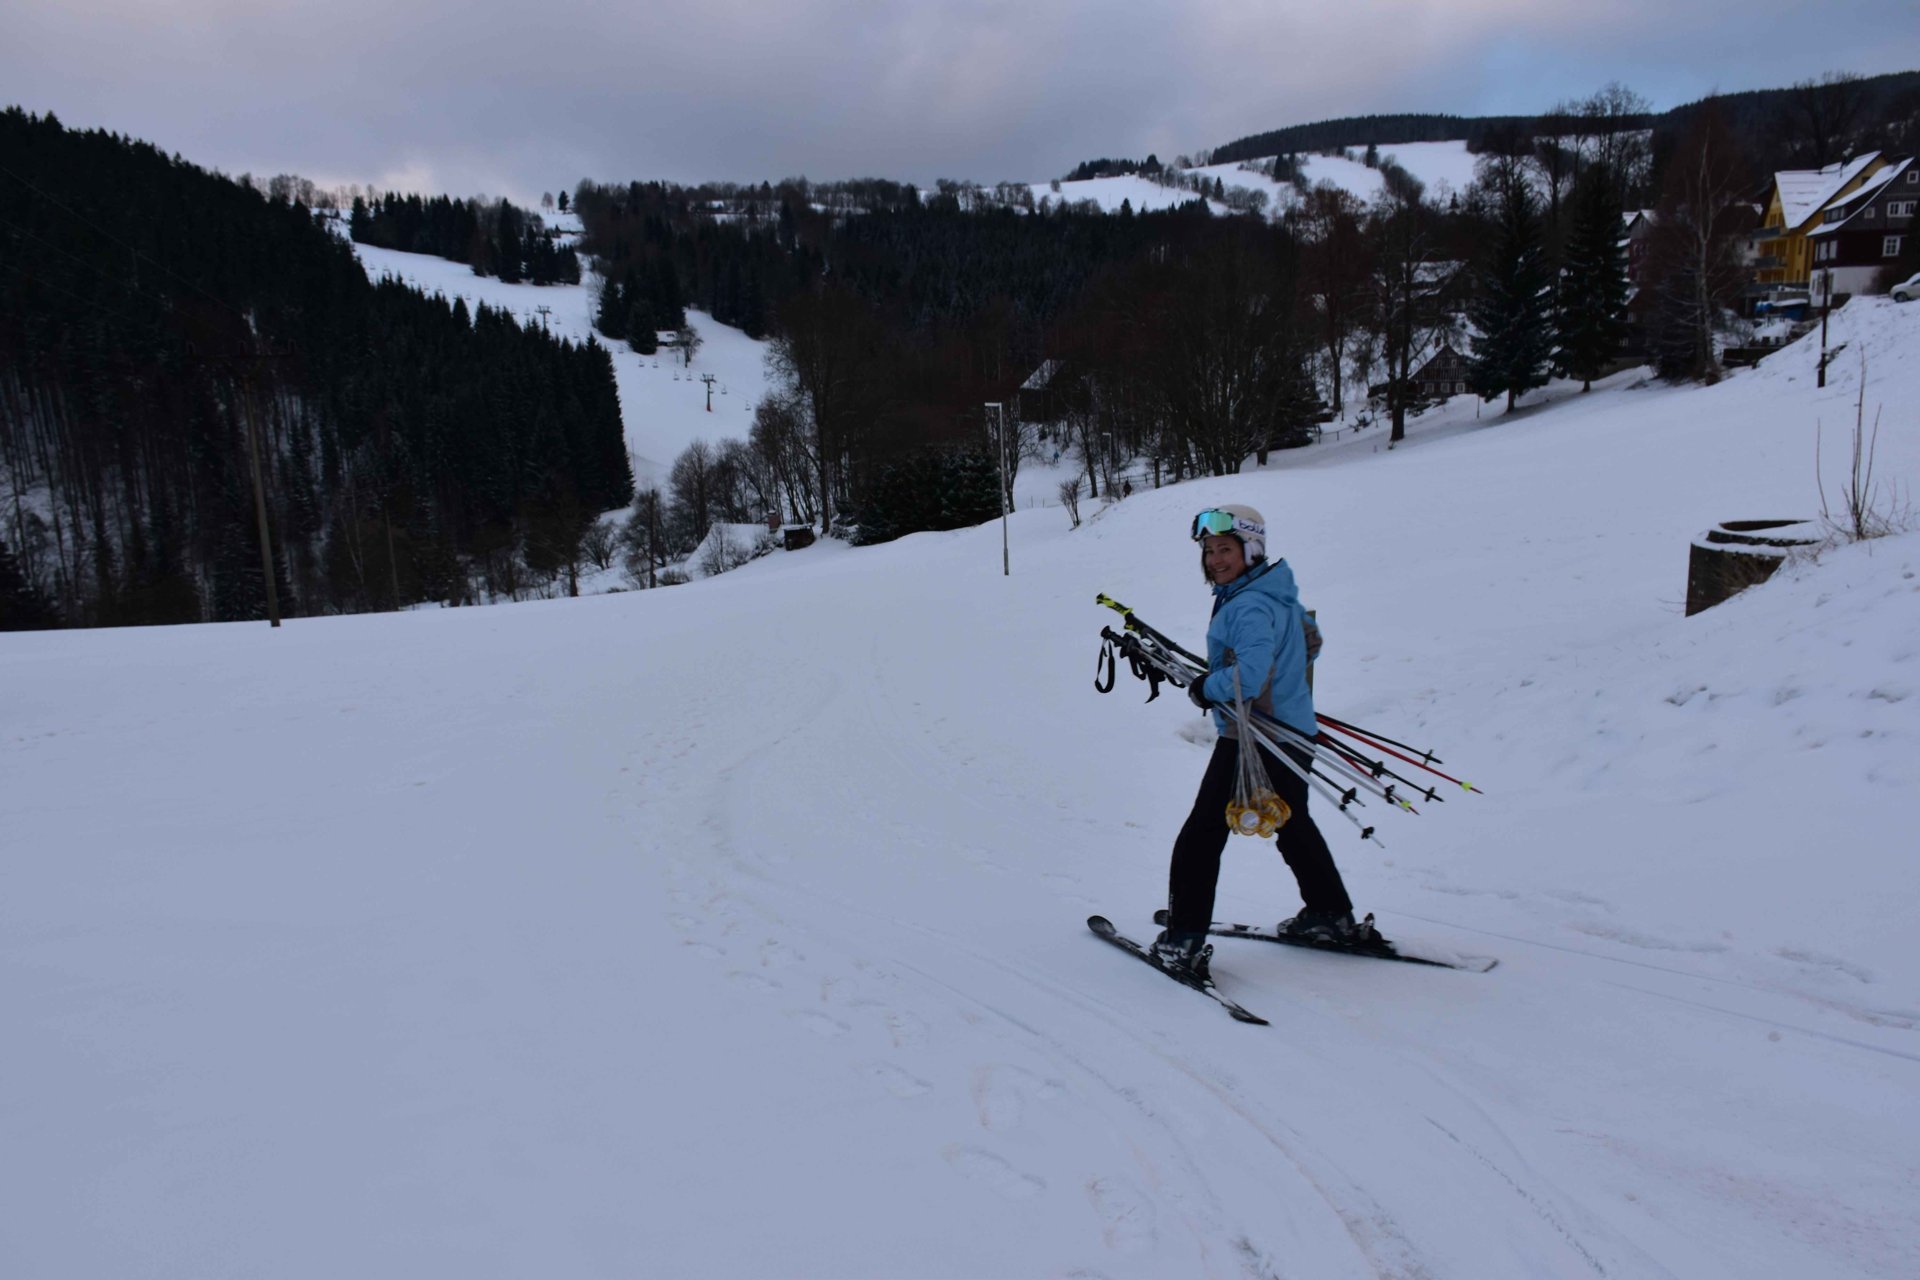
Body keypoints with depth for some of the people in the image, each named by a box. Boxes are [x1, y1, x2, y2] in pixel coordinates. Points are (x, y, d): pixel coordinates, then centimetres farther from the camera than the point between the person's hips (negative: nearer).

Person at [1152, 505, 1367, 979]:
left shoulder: (1248, 606, -22)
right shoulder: (1279, 595, 8)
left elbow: (1249, 675, -34)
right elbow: (1310, 642, 25)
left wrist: (1205, 689, -18)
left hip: (1253, 737, -10)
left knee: (1202, 834, -4)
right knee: (1293, 824, 27)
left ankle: (1184, 940, -2)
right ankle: (1332, 916, 41)